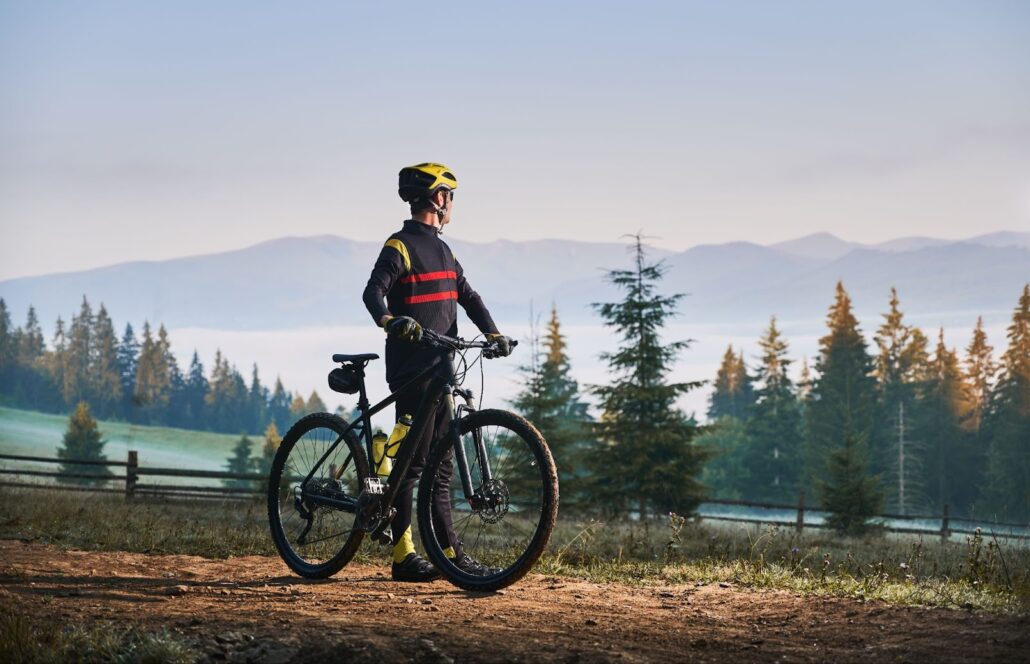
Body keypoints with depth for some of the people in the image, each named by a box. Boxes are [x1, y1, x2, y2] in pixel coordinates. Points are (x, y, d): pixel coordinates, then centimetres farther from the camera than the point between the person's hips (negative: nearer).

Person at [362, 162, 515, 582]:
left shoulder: (441, 249, 19)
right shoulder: (401, 247, -8)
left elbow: (467, 296, 19)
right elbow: (373, 291, -21)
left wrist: (493, 334, 4)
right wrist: (388, 320, -42)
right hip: (411, 369, -9)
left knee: (440, 465, 9)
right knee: (412, 461, -8)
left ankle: (451, 552, 11)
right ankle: (403, 556, -5)